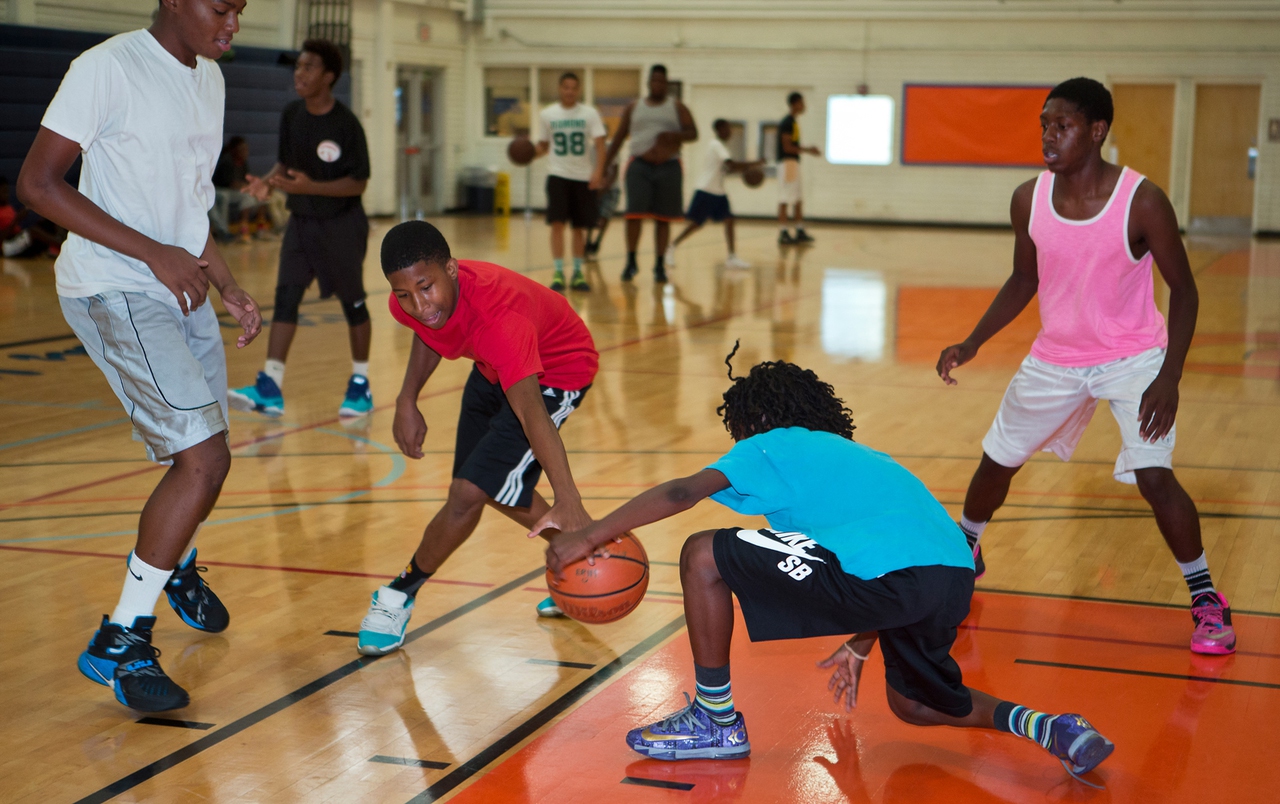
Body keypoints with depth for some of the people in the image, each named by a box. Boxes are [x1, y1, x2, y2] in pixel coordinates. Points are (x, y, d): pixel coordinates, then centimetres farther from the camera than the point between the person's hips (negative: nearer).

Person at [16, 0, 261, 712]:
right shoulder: (109, 68, -16)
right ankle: (121, 641, -8)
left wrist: (229, 288, 16)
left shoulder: (209, 78, 11)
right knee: (204, 458, -18)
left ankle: (176, 566, 47)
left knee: (203, 455, 16)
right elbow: (37, 184, -18)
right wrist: (156, 253, -21)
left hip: (183, 290, 8)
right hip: (114, 292, -8)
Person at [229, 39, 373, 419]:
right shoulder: (291, 115, 2)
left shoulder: (346, 124, -16)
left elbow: (358, 184, -16)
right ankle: (270, 387, -8)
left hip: (341, 224, -5)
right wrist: (269, 181, -8)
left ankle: (360, 383, 20)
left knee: (352, 302, 5)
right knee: (285, 296, -5)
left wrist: (310, 186, -27)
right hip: (301, 221, 5)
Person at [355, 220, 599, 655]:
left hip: (556, 372, -8)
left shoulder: (498, 317, -45)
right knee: (496, 489, 19)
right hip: (494, 369, 8)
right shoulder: (412, 302, -24)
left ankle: (401, 595, 9)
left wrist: (568, 503, -62)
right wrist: (407, 400, -5)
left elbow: (531, 413, -53)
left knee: (469, 493, -13)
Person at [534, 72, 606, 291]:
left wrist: (598, 172, -18)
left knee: (580, 227, 7)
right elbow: (543, 145, 12)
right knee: (557, 223, -11)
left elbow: (600, 145, -4)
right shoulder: (547, 114, 5)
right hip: (558, 174, -1)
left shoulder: (590, 113, 1)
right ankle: (558, 273, -8)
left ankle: (577, 273, 17)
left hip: (584, 177, 1)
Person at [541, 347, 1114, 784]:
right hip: (955, 581, 9)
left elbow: (683, 492, 1)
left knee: (702, 556, 3)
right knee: (914, 706, 34)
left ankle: (716, 721, 13)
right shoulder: (859, 457, 37)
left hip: (888, 577, -8)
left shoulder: (773, 445, 15)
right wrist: (858, 647, 51)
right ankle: (1048, 727, 16)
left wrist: (590, 536, 6)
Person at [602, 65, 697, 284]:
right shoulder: (634, 107, 11)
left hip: (668, 167, 0)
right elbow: (619, 137, 15)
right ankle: (631, 262, 2)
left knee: (662, 218, 3)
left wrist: (675, 136, -21)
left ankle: (660, 265, 12)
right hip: (640, 165, 0)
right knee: (634, 213, -12)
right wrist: (605, 165, 10)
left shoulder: (677, 108, 7)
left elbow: (693, 133, 0)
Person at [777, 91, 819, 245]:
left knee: (798, 199, 12)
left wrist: (808, 149, 11)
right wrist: (808, 150, -15)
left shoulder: (794, 122, 16)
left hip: (794, 162, 10)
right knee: (785, 200, -7)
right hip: (787, 162, -10)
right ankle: (783, 234, -5)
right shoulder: (787, 122, -14)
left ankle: (800, 232, 17)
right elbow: (787, 147, -19)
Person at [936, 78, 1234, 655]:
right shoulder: (1029, 200, -10)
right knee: (996, 462, 11)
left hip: (1134, 358, -4)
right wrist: (972, 344, -2)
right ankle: (965, 553, 41)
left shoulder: (1142, 202, -21)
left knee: (1154, 476, -19)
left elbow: (1183, 289, -13)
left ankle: (1206, 598, 1)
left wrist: (1169, 378, -22)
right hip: (1056, 359, 4)